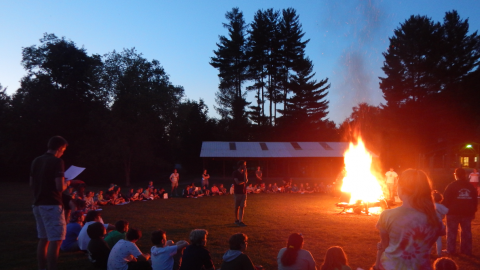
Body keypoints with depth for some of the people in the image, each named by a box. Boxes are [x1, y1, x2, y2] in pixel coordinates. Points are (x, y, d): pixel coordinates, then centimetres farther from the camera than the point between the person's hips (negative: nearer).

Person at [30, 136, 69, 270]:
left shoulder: (36, 161, 9)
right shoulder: (57, 162, -14)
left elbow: (31, 183, 18)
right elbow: (60, 187, -19)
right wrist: (67, 183, 1)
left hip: (38, 204, 8)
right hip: (52, 205, -8)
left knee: (43, 239, 16)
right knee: (55, 240, -4)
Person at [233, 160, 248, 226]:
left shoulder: (244, 173, 8)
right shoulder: (235, 173, -7)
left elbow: (245, 181, -8)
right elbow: (238, 182, -16)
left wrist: (245, 172, -13)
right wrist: (244, 181, -2)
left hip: (244, 192, 4)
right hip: (237, 192, -4)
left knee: (242, 207, -2)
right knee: (237, 207, 5)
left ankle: (240, 221, -1)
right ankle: (236, 220, 18)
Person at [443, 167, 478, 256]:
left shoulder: (451, 186, -9)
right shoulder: (471, 187, 8)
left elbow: (446, 199, -10)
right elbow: (475, 200, 13)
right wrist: (473, 212, 19)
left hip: (453, 212, -4)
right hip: (467, 213, 4)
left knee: (452, 231, 3)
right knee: (466, 231, 12)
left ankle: (450, 250, 6)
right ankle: (467, 250, 17)